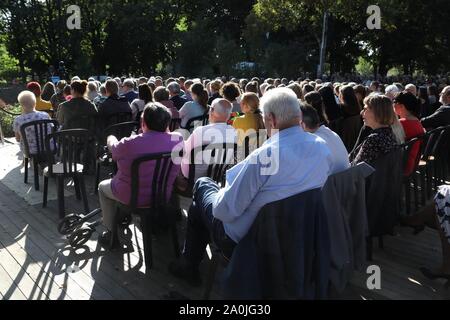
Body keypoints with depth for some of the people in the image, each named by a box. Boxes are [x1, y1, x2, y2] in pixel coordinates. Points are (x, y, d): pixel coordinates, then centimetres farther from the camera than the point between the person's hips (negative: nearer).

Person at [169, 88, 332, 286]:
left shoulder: (264, 155, -31)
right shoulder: (322, 148, -9)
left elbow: (225, 211, -25)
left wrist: (222, 193, -3)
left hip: (243, 241, -7)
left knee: (202, 183, 18)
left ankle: (189, 265, 30)